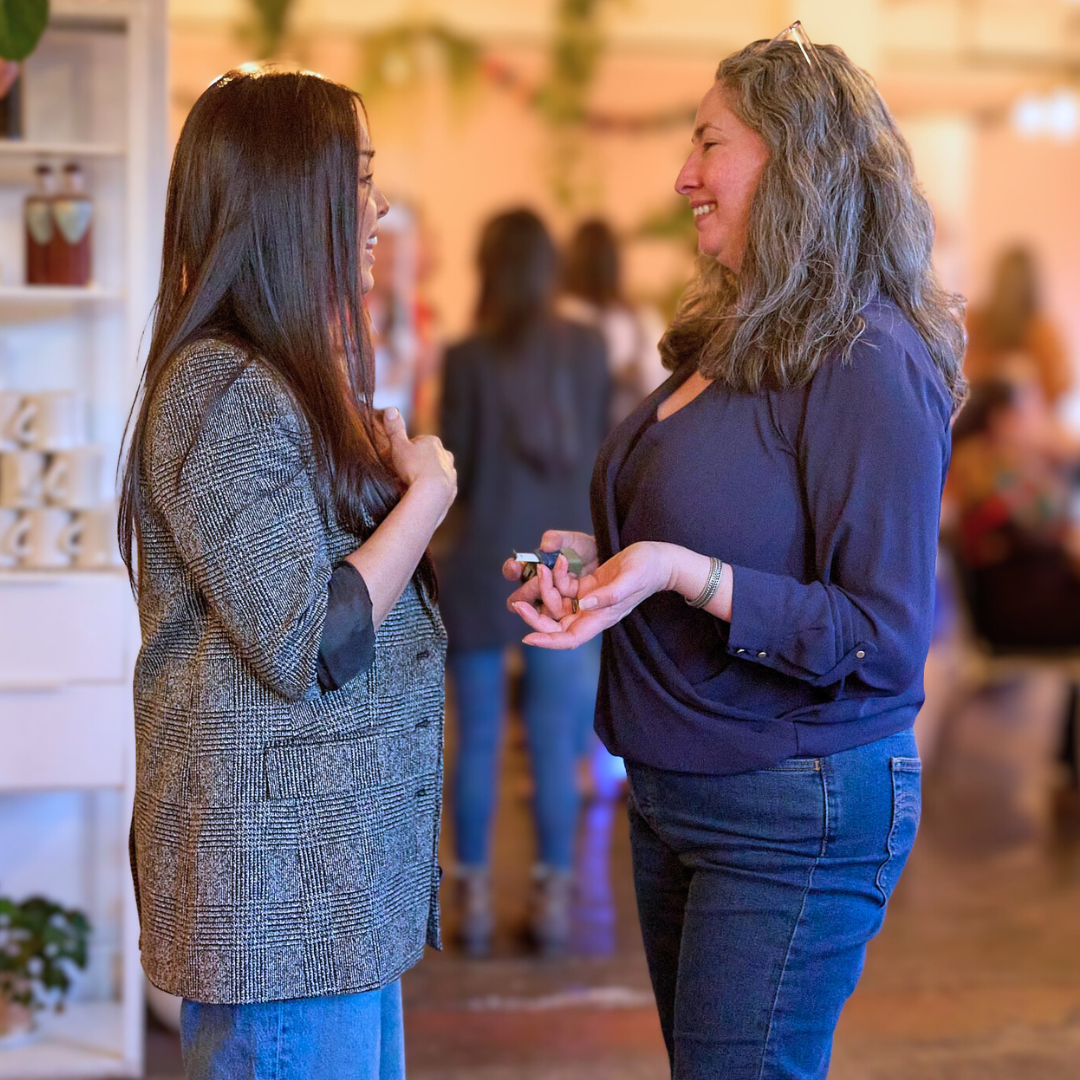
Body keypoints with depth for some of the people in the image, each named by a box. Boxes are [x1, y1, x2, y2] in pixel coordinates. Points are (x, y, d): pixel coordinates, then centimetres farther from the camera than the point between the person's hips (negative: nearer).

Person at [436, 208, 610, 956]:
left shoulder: (469, 359, -8)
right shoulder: (590, 352, -1)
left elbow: (451, 469, -4)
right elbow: (606, 452, 6)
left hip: (482, 569, -2)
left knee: (478, 741, 7)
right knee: (556, 745, 7)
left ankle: (475, 900, 11)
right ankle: (554, 899, 10)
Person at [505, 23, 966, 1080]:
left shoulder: (869, 361, -19)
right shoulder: (731, 340, 9)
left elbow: (883, 642, -21)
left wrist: (685, 575, -29)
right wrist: (601, 558, 7)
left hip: (794, 815, -9)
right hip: (672, 794, 9)